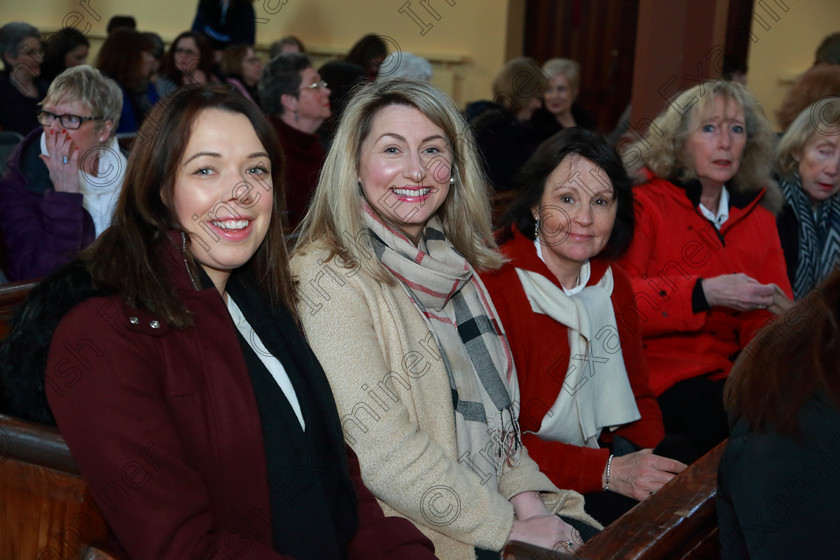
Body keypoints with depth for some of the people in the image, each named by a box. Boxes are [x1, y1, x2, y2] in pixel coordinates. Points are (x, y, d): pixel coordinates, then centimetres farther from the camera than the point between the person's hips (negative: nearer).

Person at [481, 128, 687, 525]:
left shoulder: (613, 284, 10)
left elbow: (638, 395, 16)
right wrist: (607, 472, -24)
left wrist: (652, 461, -6)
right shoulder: (493, 285, -16)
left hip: (611, 456, 8)